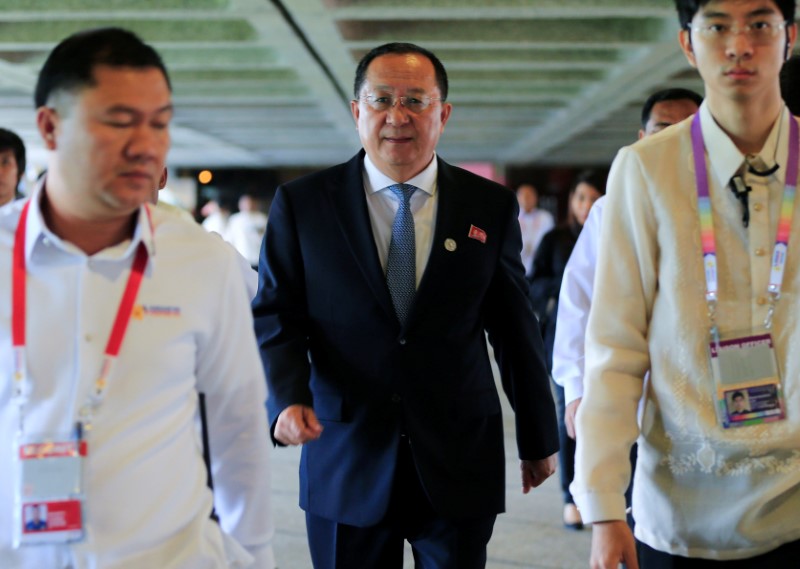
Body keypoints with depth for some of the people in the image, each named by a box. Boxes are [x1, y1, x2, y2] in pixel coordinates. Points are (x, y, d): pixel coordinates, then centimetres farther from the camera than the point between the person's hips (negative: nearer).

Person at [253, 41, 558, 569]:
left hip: (460, 465, 1)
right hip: (346, 465, 0)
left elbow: (516, 327, 7)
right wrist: (288, 398, -17)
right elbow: (276, 316, 2)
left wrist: (539, 437, 12)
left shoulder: (491, 207, 3)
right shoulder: (301, 204, 0)